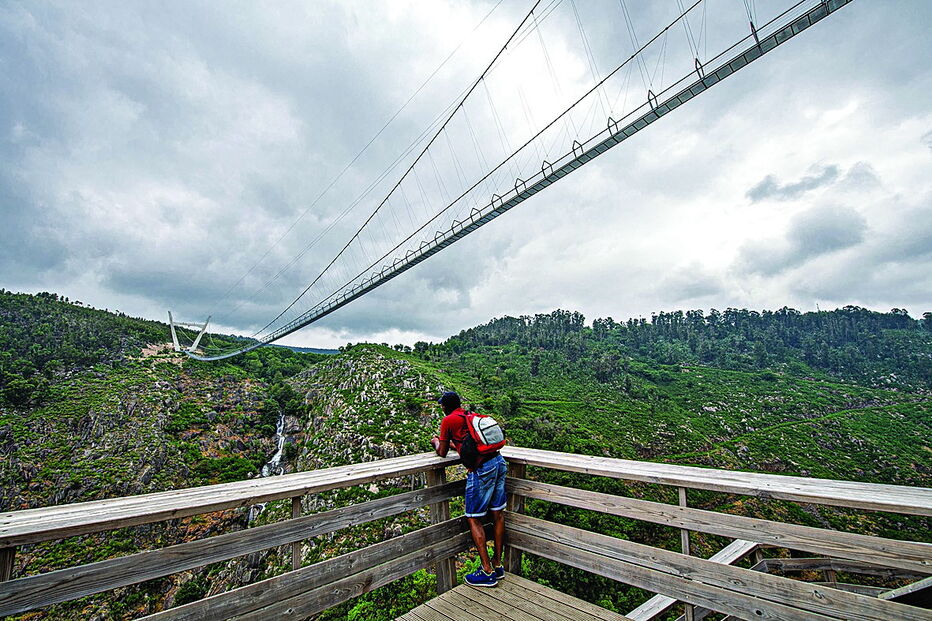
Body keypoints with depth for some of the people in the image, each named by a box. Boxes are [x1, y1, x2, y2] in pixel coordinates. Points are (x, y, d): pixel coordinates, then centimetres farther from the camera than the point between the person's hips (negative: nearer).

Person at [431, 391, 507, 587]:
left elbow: (442, 453, 9)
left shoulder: (448, 420, 0)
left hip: (481, 469, -7)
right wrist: (454, 444, 40)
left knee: (474, 519, 7)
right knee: (497, 514, 16)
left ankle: (488, 572, 14)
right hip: (499, 462, 8)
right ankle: (498, 565, 29)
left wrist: (436, 442, 28)